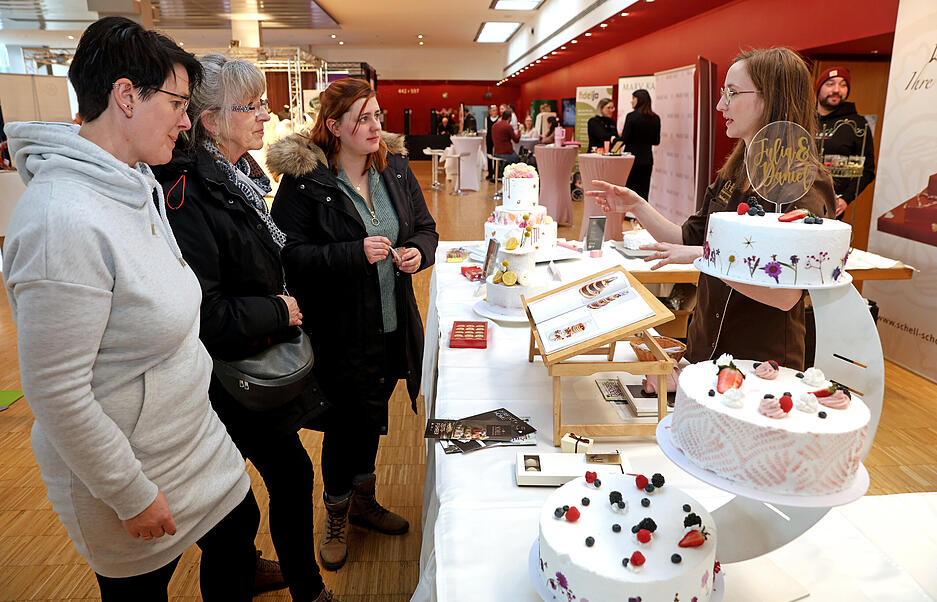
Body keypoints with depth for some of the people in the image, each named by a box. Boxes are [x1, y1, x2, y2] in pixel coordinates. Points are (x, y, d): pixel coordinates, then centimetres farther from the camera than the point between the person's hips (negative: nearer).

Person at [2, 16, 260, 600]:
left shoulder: (137, 185, 0)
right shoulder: (64, 218, -29)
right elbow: (56, 391, -26)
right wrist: (132, 494, -18)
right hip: (128, 472, -8)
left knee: (240, 527, 22)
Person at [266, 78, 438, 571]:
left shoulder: (395, 168, 4)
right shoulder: (303, 179, -13)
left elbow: (425, 226, 11)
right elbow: (289, 254, -17)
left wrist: (418, 250, -11)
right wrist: (355, 254, -27)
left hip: (392, 325, 6)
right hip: (339, 333, -5)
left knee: (372, 416, 21)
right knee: (345, 421, 8)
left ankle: (363, 501, 45)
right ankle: (335, 516, 35)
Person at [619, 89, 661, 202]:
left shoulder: (631, 116, -10)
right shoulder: (655, 118, 6)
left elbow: (625, 139, -12)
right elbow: (656, 141, 11)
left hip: (632, 158, -5)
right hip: (647, 159, 5)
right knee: (644, 191, 8)